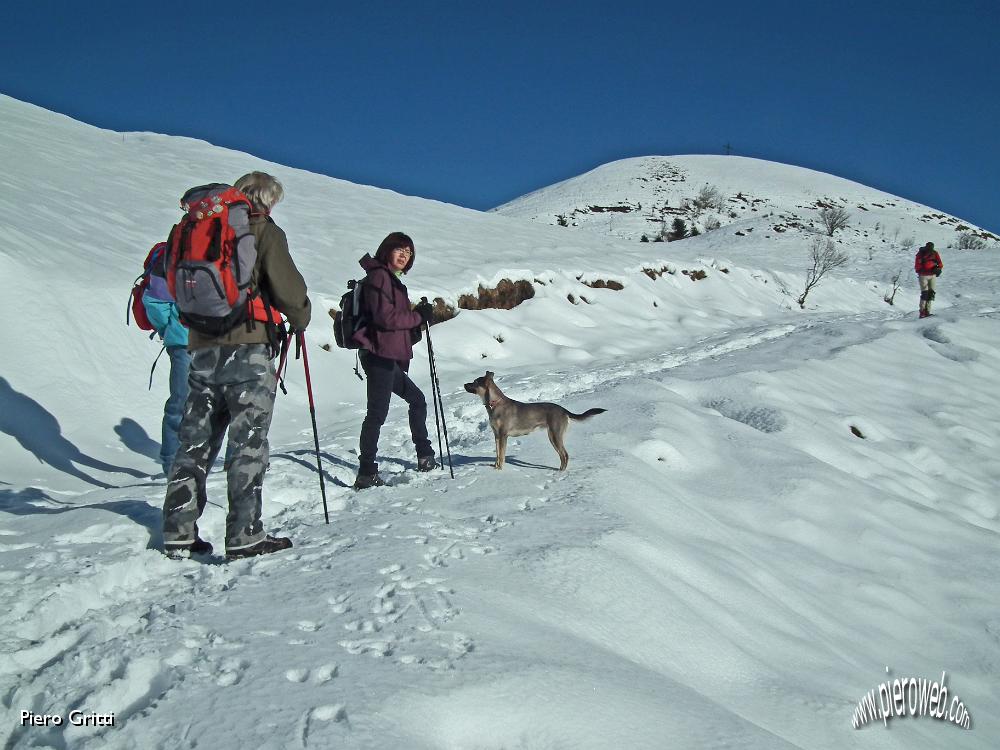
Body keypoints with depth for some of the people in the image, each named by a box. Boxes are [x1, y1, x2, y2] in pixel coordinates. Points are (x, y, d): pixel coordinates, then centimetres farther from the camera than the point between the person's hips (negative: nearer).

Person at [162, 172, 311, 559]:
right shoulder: (263, 231, -1)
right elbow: (286, 284, -6)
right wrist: (301, 317, 10)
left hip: (202, 348, 6)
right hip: (247, 347, -6)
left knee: (195, 441, 10)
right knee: (248, 443, -5)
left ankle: (179, 531, 12)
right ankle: (244, 535, -7)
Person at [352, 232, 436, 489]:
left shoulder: (392, 280, 21)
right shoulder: (379, 276, -10)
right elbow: (386, 317, -20)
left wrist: (419, 317, 6)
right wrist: (418, 316, -10)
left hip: (388, 358, 11)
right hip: (379, 354, -11)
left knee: (417, 400, 20)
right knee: (377, 412, -11)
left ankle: (425, 457, 29)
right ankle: (366, 473, -10)